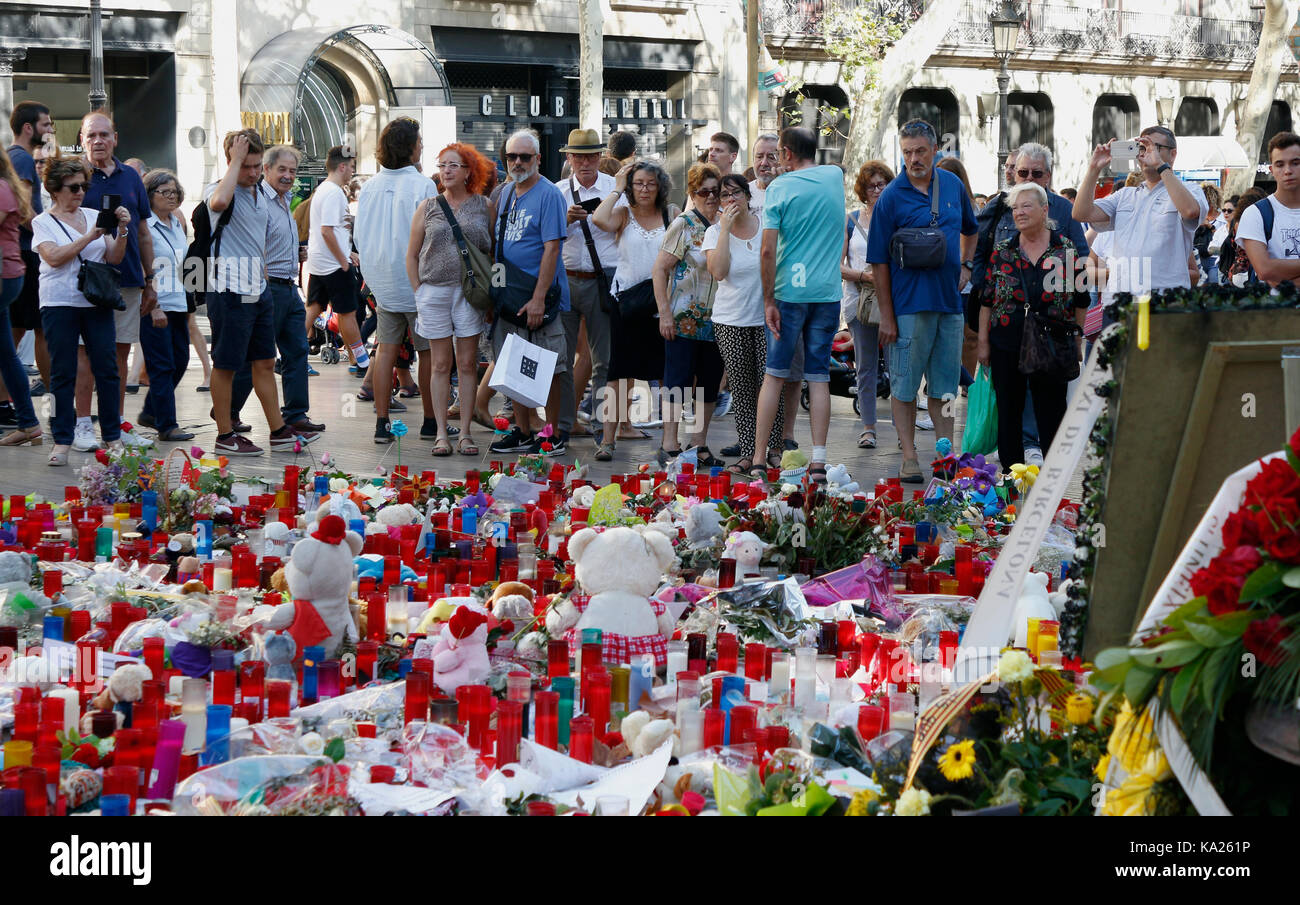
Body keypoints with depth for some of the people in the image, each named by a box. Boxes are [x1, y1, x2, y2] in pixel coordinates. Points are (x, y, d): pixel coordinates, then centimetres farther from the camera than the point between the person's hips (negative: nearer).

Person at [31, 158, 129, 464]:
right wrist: (89, 237, -16)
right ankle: (62, 441, 5)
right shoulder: (43, 222, 4)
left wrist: (121, 230, -7)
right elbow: (53, 257, -13)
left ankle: (113, 436, 9)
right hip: (59, 304, -3)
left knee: (107, 369, 1)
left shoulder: (94, 215, 13)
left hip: (96, 302, 3)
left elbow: (114, 258, 9)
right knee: (62, 373, 0)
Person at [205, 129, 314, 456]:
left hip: (259, 290, 8)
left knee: (265, 362, 12)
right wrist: (236, 159, -25)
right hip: (229, 291, -8)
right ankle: (225, 435, 7)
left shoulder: (260, 193, 16)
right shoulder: (218, 190, -9)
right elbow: (218, 202, -36)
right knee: (225, 364, 0)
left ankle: (279, 431, 18)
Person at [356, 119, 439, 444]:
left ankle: (382, 423, 8)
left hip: (382, 282, 5)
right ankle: (431, 421, 13)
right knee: (428, 352, 6)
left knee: (386, 349, 8)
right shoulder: (423, 186, -15)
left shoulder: (369, 186, 2)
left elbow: (360, 237, 10)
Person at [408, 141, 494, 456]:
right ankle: (440, 433, 8)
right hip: (434, 289, 1)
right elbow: (412, 255, 10)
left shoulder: (484, 206, 5)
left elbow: (495, 251, 8)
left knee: (468, 364, 2)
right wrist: (418, 293, 3)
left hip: (471, 291, -1)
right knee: (440, 364, 4)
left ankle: (465, 433, 9)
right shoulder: (428, 207, 8)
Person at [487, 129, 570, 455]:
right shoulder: (506, 193, 13)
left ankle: (552, 434, 7)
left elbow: (551, 248, -16)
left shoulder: (548, 194, -10)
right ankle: (523, 431, 22)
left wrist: (539, 298, -21)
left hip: (537, 299, -7)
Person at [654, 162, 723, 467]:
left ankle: (699, 444, 18)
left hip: (716, 320, 5)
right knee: (679, 380, -2)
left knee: (710, 381, 8)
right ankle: (669, 446, 4)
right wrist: (665, 313, -13)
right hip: (684, 320, -5)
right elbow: (660, 269, -8)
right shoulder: (683, 225, -6)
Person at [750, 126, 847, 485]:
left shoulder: (779, 187, -6)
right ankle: (818, 460, 1)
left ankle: (758, 456, 7)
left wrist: (769, 300, -7)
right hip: (828, 291, 3)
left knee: (774, 375, 5)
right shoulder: (836, 176, 7)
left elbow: (768, 250, -12)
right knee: (819, 376, 5)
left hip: (789, 292, -3)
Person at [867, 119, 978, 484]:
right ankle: (909, 457, 7)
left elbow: (971, 230, 27)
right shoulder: (891, 197, -7)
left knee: (945, 384, 10)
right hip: (909, 303, -4)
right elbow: (879, 262, -7)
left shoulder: (953, 185, 7)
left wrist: (966, 266, 12)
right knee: (905, 384, 0)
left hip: (950, 301, 4)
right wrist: (886, 315, -11)